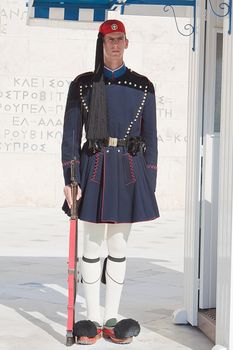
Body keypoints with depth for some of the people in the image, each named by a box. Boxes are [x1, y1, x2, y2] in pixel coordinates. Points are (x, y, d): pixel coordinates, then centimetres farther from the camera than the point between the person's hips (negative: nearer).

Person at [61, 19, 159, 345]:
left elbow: (150, 137, 8)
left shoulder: (143, 86, 6)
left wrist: (150, 183, 4)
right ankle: (92, 320, 14)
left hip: (129, 171, 1)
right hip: (94, 169, -1)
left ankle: (111, 318, 18)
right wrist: (69, 179, -6)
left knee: (119, 247, 8)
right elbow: (71, 135, 1)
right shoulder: (82, 84, 3)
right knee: (92, 246, 4)